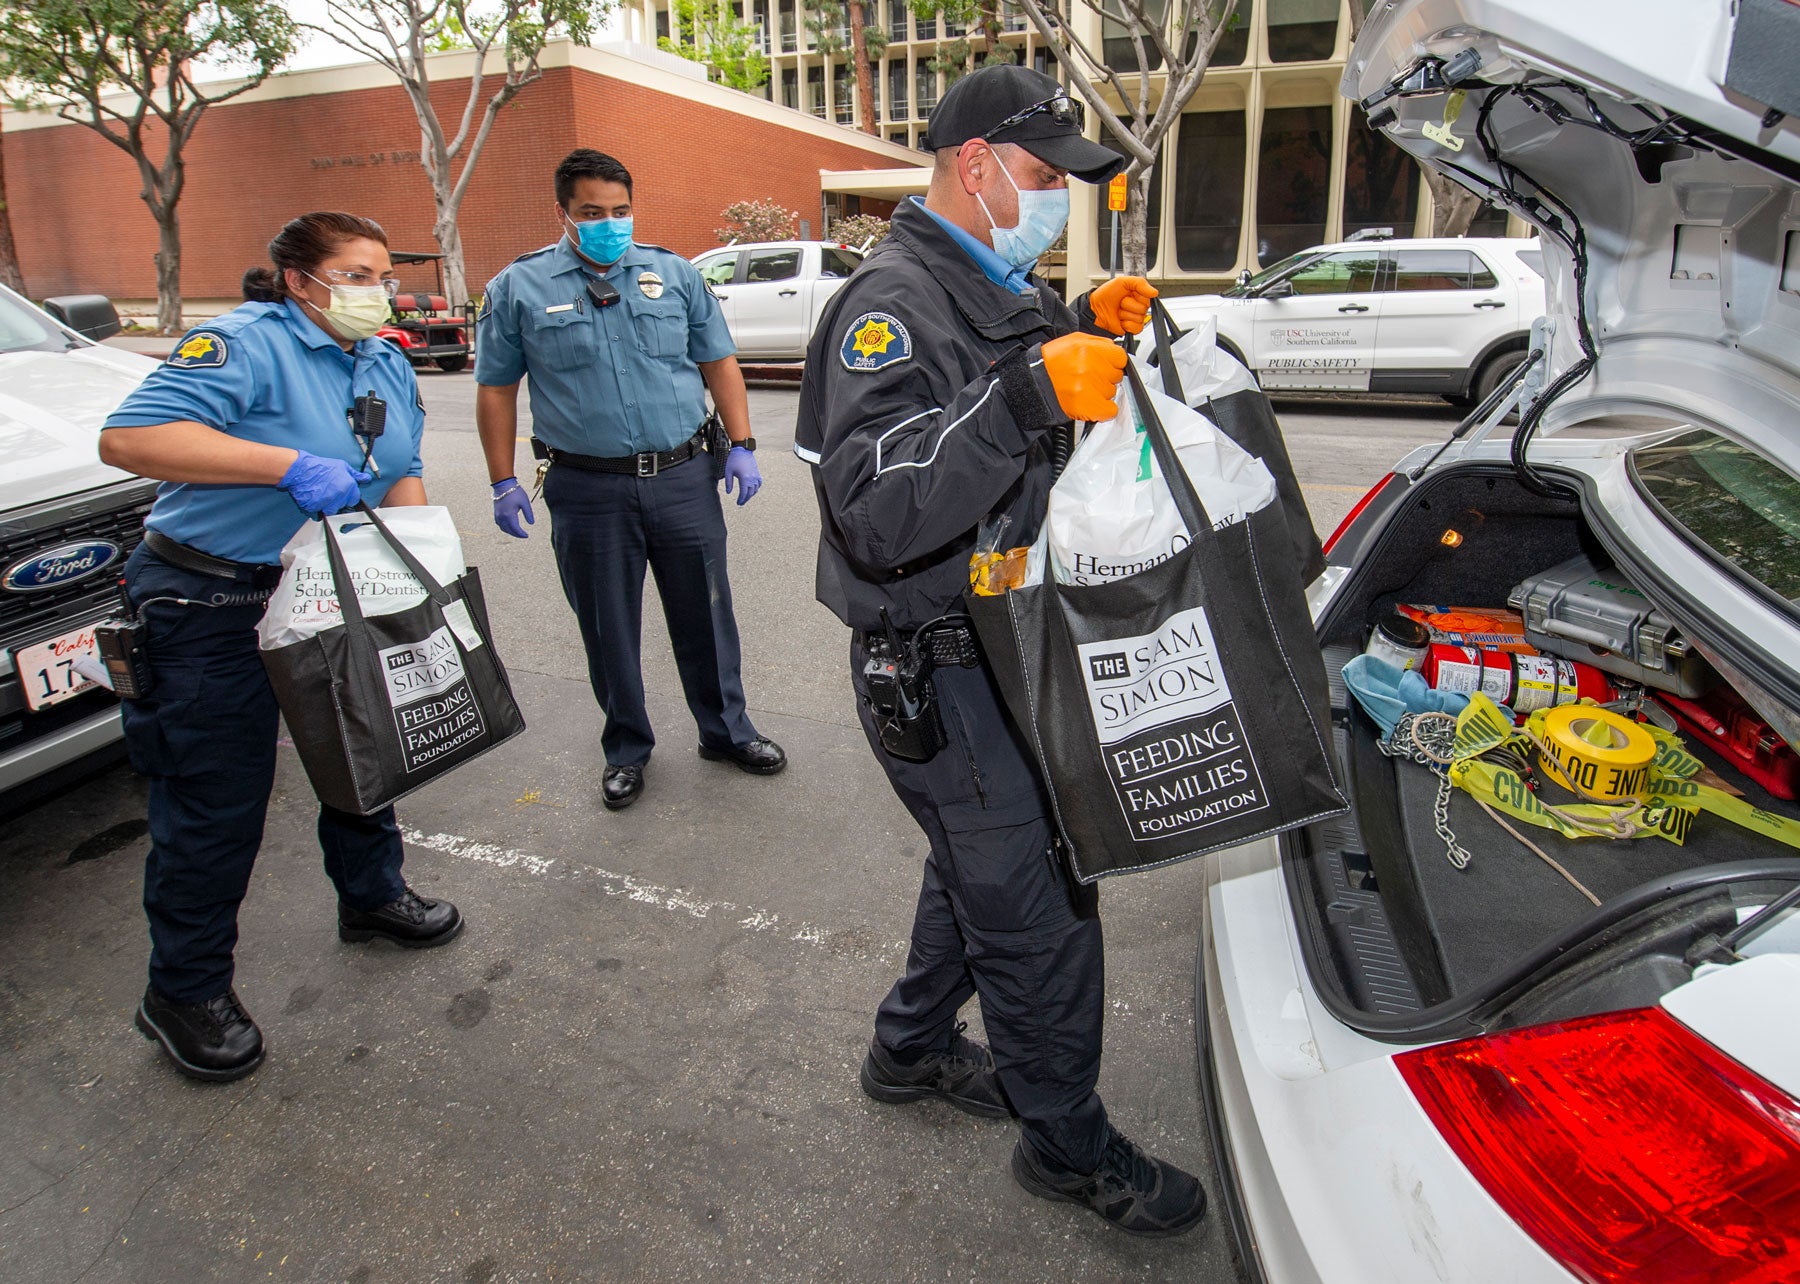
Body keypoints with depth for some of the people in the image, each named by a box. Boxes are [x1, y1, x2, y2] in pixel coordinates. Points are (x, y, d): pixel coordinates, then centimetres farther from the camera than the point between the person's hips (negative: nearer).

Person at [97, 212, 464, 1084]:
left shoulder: (388, 366, 9)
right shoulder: (246, 344, -18)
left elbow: (402, 475, 13)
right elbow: (128, 438, -28)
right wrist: (291, 466, -34)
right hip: (213, 611, -8)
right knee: (216, 801, 1)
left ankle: (372, 896, 44)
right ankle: (184, 994, 20)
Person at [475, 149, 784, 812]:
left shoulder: (674, 273, 8)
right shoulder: (519, 287, 2)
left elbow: (719, 362, 10)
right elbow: (496, 389, 5)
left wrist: (742, 446, 2)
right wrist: (504, 483, 0)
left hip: (683, 478, 1)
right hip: (588, 490, -1)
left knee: (705, 616, 10)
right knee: (609, 629, 10)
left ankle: (727, 730, 29)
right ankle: (626, 749, 28)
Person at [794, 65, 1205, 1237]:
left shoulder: (1002, 286, 12)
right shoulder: (894, 303, -19)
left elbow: (1032, 438, 25)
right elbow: (879, 510, -33)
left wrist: (1089, 331, 8)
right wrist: (1030, 391, -40)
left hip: (1004, 646, 10)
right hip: (937, 670, -10)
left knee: (985, 865, 24)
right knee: (1040, 911, 2)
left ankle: (914, 1047, 46)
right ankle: (1070, 1147, 24)